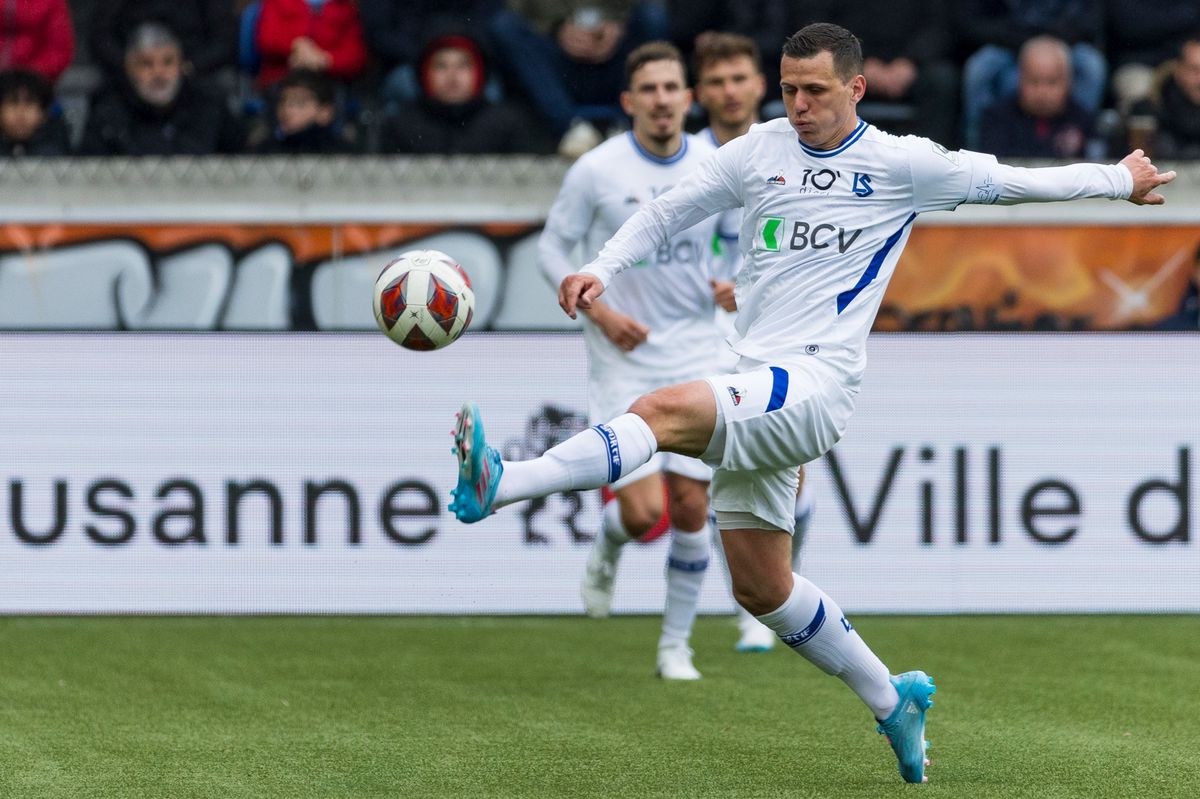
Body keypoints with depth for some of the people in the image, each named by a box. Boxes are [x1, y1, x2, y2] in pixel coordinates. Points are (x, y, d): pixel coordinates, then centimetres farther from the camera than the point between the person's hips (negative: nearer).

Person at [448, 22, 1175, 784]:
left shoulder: (902, 164, 1)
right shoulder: (760, 151, 12)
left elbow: (1012, 182, 13)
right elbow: (668, 211, 19)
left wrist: (1122, 179, 22)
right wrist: (603, 269, 3)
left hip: (816, 385, -6)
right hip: (757, 393, 6)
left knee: (666, 409, -32)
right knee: (761, 586, 10)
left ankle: (502, 485, -47)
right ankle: (893, 701, 25)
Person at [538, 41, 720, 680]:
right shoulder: (597, 171, -9)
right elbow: (552, 248, -1)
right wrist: (600, 312, -15)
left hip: (694, 361, 3)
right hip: (623, 363, -3)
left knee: (691, 510, 2)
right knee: (644, 514, -13)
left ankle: (676, 646, 18)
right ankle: (606, 550, 24)